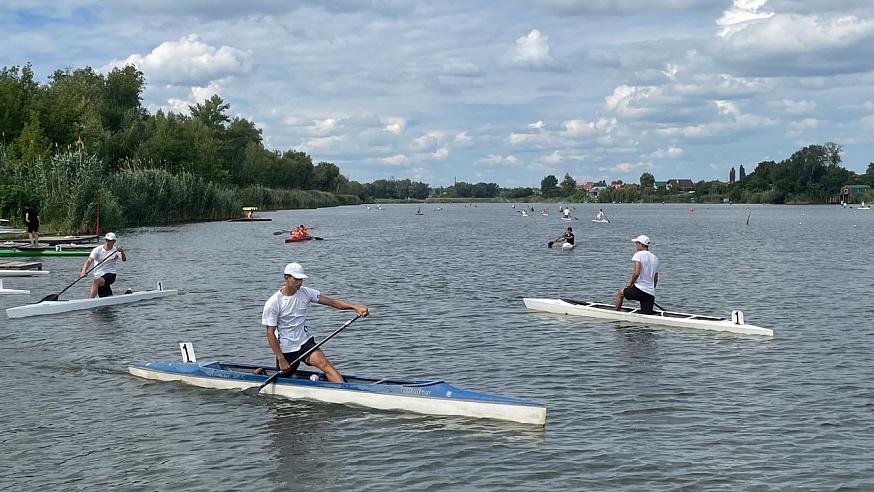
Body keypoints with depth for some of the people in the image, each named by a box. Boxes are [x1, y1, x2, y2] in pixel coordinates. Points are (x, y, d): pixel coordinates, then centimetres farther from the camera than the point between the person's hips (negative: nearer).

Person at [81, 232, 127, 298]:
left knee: (95, 282, -33)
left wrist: (121, 252, -44)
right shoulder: (97, 250, -2)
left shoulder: (115, 250, -3)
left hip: (110, 275, -3)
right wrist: (84, 271, -33)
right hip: (99, 276, 3)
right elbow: (89, 261, -15)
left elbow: (124, 259, -21)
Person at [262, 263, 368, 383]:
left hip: (305, 342, 2)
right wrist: (281, 359, -16)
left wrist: (355, 306, -23)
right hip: (285, 349, -2)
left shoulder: (305, 293, -2)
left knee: (323, 362, -25)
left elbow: (332, 302, -7)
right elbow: (270, 333, -12)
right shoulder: (273, 303, -13)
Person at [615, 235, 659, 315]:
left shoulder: (639, 254, -6)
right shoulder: (655, 258, 17)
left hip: (640, 290, -6)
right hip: (651, 294, 6)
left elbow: (636, 273, -18)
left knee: (620, 293, 21)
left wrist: (631, 283, -1)